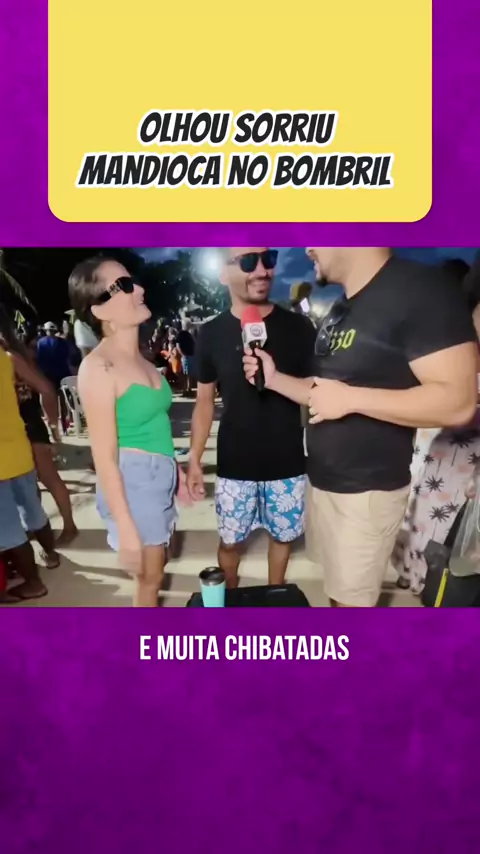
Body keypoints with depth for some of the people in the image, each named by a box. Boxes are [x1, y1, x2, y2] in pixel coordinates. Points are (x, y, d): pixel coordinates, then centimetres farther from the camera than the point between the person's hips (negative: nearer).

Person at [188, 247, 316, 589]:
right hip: (234, 465, 0)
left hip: (287, 463, 0)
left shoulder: (298, 327, -5)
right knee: (230, 539, 12)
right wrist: (195, 459, 2)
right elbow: (205, 401, 5)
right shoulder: (212, 333, -2)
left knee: (283, 535, 16)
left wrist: (276, 379, -19)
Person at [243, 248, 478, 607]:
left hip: (366, 490, -8)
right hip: (322, 480, 8)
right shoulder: (340, 310, 12)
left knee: (353, 598, 5)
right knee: (337, 586, 18)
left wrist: (351, 398, -24)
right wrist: (274, 378, 4)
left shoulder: (421, 290, -17)